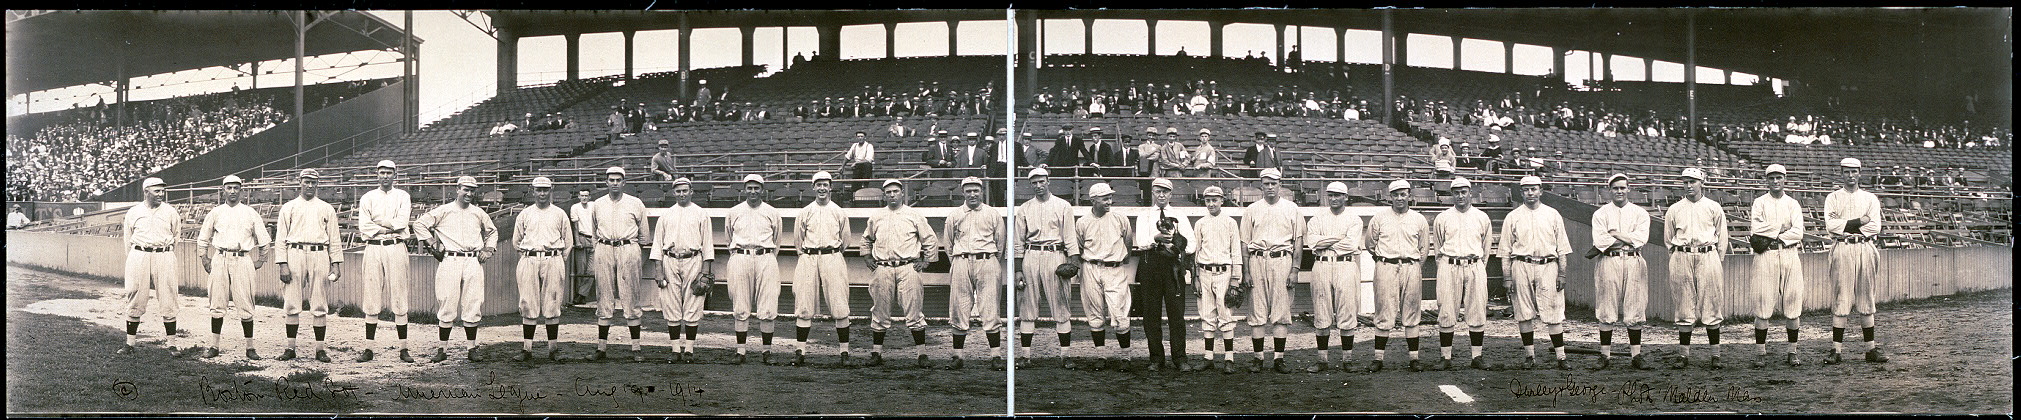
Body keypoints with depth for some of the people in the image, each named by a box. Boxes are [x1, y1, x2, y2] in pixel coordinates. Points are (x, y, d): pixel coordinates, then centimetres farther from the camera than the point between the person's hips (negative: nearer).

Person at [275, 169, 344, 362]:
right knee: (292, 304, 0)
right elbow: (281, 237, 7)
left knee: (320, 306, -1)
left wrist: (336, 264, 3)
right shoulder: (288, 207, 12)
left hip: (319, 255, 0)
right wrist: (283, 264, -4)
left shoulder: (327, 209, 15)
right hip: (295, 254, 0)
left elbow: (334, 239, 12)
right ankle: (290, 348, 6)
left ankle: (320, 349, 2)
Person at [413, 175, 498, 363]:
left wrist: (488, 249, 17)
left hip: (474, 262, 3)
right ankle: (442, 349, 1)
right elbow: (419, 223, 7)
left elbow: (492, 232, 31)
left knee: (473, 306, 0)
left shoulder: (479, 213, 15)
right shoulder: (443, 211, 5)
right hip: (450, 262, -3)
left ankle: (472, 349, 6)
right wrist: (432, 243, 0)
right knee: (447, 305, -5)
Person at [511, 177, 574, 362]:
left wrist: (557, 260, 9)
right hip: (529, 261, 1)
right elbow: (516, 241, 19)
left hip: (553, 260, -1)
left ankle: (553, 349, 1)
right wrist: (527, 257, 13)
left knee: (552, 306, -2)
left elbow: (568, 242, 14)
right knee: (528, 305, -3)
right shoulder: (524, 214, 11)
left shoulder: (560, 214, 9)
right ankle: (526, 348, -1)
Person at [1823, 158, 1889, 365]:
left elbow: (1875, 227, -1)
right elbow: (1830, 225, -7)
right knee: (1841, 299, -6)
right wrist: (1859, 221, -9)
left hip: (1865, 249, 2)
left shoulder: (1870, 198, 13)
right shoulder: (1833, 198, 9)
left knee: (1866, 300, 4)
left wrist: (1846, 227, -8)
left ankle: (1871, 349, 6)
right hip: (1842, 250, -2)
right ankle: (1836, 350, -6)